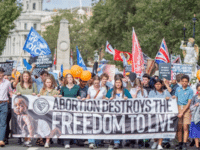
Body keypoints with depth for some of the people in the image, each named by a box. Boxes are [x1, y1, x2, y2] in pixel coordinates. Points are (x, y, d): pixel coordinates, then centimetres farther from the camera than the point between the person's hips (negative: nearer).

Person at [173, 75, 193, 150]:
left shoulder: (190, 90, -2)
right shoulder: (178, 89, 10)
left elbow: (189, 103, -6)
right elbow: (175, 98, 19)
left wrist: (182, 112, -11)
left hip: (186, 109, -3)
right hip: (178, 108, 3)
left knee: (185, 127, -8)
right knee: (179, 127, 3)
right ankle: (180, 143, 9)